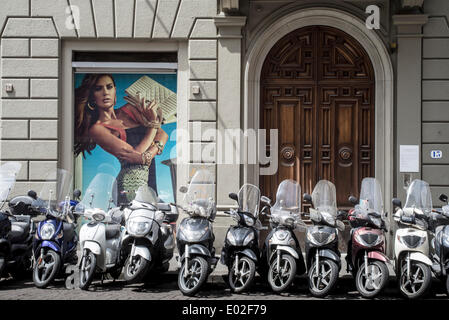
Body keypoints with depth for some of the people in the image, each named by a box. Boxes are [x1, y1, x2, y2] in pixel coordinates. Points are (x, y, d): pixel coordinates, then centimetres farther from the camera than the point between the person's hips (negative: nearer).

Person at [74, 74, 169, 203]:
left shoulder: (129, 110, 18)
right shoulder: (97, 129, -1)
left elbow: (163, 134, 9)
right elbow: (137, 154, -8)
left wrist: (149, 155, -11)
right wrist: (153, 122, -1)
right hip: (133, 184, -6)